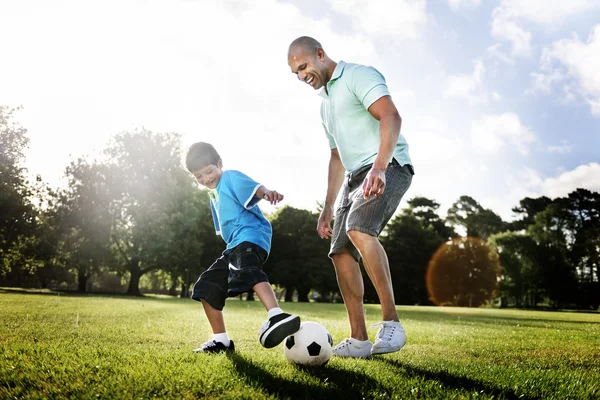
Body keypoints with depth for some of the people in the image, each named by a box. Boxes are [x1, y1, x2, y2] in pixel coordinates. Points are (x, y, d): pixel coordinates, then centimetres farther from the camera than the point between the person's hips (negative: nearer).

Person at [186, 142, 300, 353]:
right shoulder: (214, 194, 25)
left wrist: (266, 192, -46)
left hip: (251, 236, -10)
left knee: (247, 270, -40)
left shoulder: (231, 177, -2)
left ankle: (277, 316, -60)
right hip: (234, 245, 10)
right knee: (206, 288, 11)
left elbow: (254, 187, -24)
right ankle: (221, 340, 20)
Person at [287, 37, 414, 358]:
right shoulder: (326, 102, 24)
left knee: (358, 228, -32)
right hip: (355, 176, 9)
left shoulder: (358, 75, -3)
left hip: (388, 167, -9)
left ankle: (391, 322, -24)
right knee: (341, 252, -1)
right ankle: (359, 340, 4)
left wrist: (378, 167, -33)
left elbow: (391, 118, -19)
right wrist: (328, 207, 23)